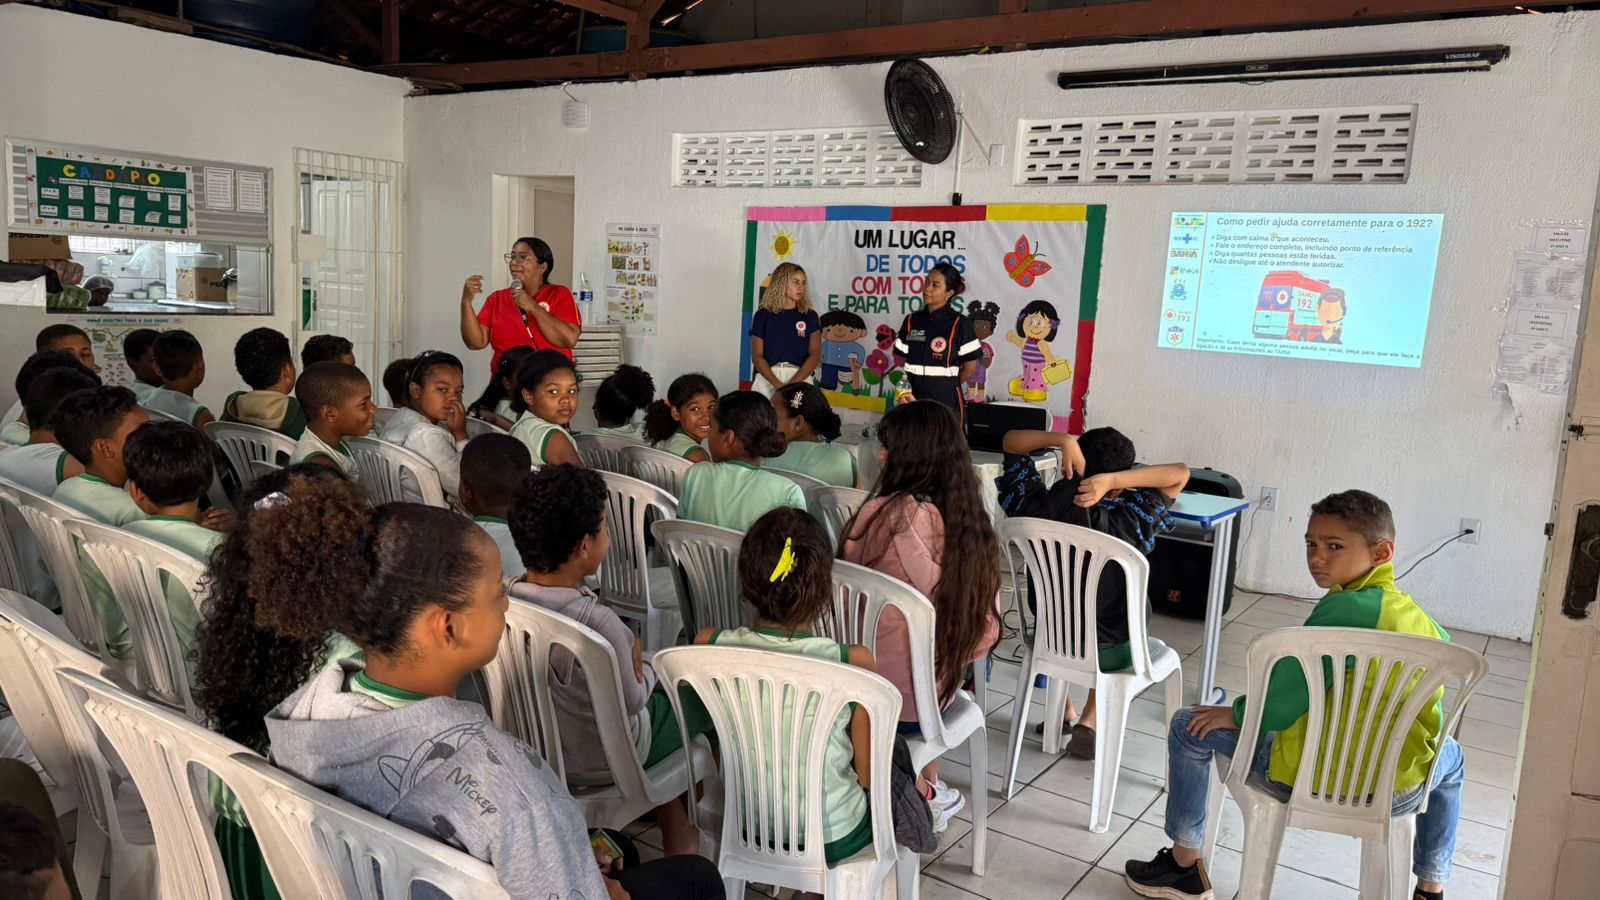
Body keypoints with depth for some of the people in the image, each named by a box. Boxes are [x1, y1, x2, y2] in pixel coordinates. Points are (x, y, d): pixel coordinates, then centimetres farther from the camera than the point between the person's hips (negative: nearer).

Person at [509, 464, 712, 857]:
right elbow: (631, 701, -20)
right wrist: (643, 670, -1)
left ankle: (674, 826, 36)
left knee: (657, 686, 27)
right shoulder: (597, 621, -36)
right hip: (601, 762, -6)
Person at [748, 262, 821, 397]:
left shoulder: (809, 316, 10)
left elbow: (815, 355, 1)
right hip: (767, 379, 0)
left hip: (800, 380, 0)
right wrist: (778, 385, -14)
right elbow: (757, 356, 1)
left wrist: (792, 385, -13)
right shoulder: (763, 315, 8)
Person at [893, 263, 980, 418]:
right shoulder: (912, 321, 7)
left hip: (946, 405, -4)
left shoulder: (959, 324, -6)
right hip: (914, 401, 4)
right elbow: (900, 362, 10)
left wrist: (945, 385, 9)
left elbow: (970, 367, -1)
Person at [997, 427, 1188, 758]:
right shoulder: (1126, 524, -27)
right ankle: (1089, 722, 24)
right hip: (1109, 653, -2)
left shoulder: (1038, 507, -20)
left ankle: (1062, 713, 41)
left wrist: (1063, 440, -24)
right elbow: (1180, 473, -19)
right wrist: (1113, 480, -30)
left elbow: (1011, 441, -7)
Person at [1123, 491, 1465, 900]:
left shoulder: (1342, 609, -18)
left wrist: (1237, 715, -1)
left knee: (1190, 727, 10)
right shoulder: (1421, 618, 2)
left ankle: (1185, 864, 20)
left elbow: (1283, 699, -19)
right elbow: (1433, 714, 14)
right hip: (1401, 793, 6)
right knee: (1451, 758, 41)